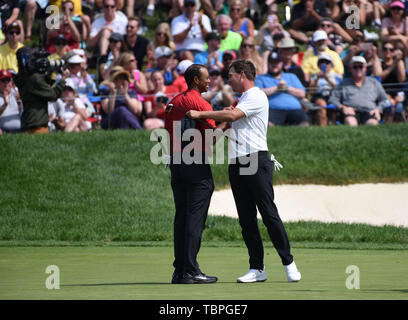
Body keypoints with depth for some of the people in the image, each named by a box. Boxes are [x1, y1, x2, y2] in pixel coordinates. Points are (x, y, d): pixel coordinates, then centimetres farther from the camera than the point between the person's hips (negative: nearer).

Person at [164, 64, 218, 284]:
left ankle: (179, 271, 9)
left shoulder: (173, 103, 13)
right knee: (195, 217, -6)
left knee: (181, 217, 9)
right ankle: (191, 271, -8)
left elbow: (167, 133, 15)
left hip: (176, 163, 8)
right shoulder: (200, 103, -11)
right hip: (197, 165, -8)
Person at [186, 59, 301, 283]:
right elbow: (230, 121, 27)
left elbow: (232, 115, -17)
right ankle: (257, 269, 4)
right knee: (246, 219, 4)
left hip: (256, 161, -9)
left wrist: (200, 114, -14)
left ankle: (288, 263, -5)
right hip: (236, 164, 9)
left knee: (269, 214, -10)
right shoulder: (242, 99, 24)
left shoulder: (257, 97, -5)